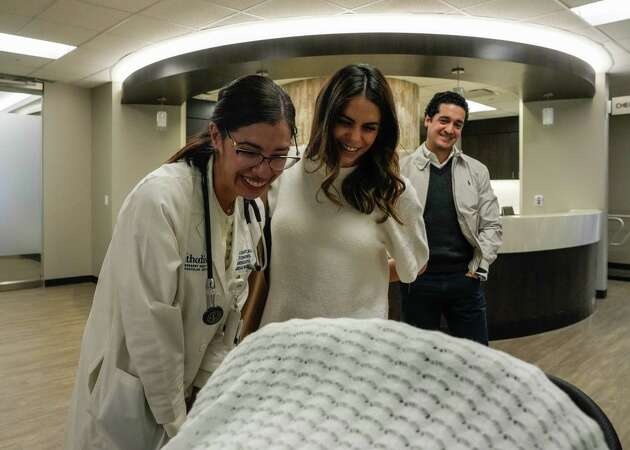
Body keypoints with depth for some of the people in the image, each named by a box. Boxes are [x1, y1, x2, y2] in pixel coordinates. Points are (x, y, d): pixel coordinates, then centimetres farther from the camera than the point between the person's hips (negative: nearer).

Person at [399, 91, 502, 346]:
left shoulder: (477, 171, 6)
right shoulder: (402, 169, -1)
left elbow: (491, 225, 6)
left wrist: (477, 268, -2)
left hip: (465, 279, 2)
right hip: (417, 280, -1)